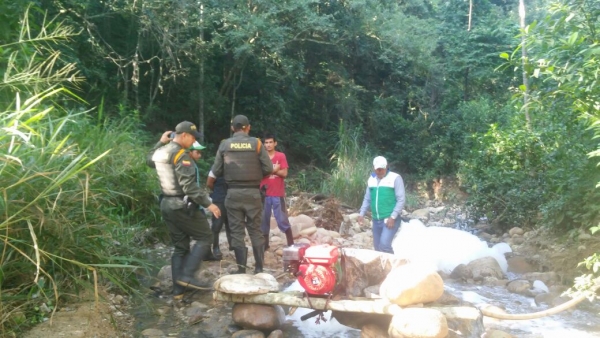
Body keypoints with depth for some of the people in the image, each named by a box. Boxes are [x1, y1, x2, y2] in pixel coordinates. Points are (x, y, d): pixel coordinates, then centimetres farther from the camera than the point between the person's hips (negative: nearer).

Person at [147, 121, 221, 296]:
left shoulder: (161, 151, 10)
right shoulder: (181, 154, -17)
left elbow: (150, 160, 36)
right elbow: (189, 185, -24)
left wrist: (160, 143, 32)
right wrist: (208, 203, -22)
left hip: (167, 205, 9)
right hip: (183, 206, -9)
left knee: (180, 246, 13)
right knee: (204, 238, 1)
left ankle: (178, 288, 12)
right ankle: (187, 275, -10)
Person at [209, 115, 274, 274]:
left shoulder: (224, 144, -1)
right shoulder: (256, 143, -3)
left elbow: (216, 172, 1)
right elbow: (268, 168, -5)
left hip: (233, 193, 0)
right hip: (252, 192, 0)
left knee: (237, 231, 6)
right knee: (255, 230, 10)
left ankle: (241, 269, 8)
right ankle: (259, 267, 13)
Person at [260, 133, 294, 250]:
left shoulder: (281, 156, -1)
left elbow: (284, 173, -8)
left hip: (278, 194, -3)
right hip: (264, 193, 3)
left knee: (282, 220, -1)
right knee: (263, 219, 6)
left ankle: (291, 243, 8)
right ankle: (265, 243, 18)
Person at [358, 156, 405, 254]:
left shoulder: (395, 178, -8)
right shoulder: (371, 179, 10)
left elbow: (401, 200, -10)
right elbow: (367, 198, 18)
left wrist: (393, 217, -17)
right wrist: (362, 213, 6)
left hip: (390, 219, -6)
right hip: (376, 220, 6)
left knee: (384, 244, -21)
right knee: (377, 247, 11)